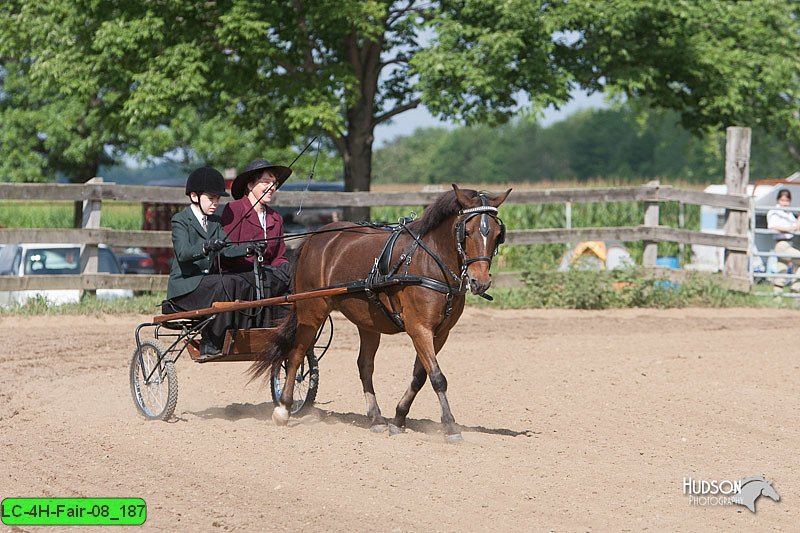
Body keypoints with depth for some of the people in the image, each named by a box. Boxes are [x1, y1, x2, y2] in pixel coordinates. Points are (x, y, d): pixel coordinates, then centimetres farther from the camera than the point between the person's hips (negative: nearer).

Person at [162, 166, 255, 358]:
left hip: (208, 281, 7)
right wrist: (206, 247, -42)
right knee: (224, 284, -30)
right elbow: (183, 253, -23)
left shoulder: (215, 222, 16)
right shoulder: (180, 220, -6)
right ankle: (209, 344, -27)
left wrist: (249, 249, -19)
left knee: (243, 282, -18)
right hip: (184, 287, -7)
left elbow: (226, 250, 1)